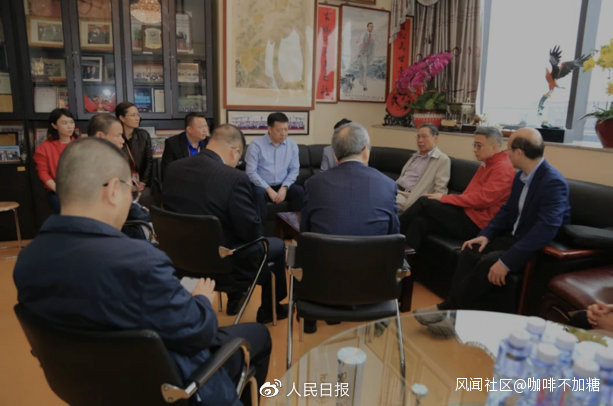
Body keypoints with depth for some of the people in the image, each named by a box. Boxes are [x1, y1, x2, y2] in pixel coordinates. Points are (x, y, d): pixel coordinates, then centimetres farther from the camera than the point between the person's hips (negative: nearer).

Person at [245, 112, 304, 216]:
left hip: (283, 186, 3)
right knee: (258, 193, -35)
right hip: (262, 186, -3)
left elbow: (294, 169, 5)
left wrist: (284, 187, -12)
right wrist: (269, 189, -16)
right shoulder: (256, 145, -6)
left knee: (299, 191, -25)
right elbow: (251, 172, -9)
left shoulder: (292, 145, 5)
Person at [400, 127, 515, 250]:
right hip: (466, 214, 9)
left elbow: (481, 199, -19)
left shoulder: (503, 168, -9)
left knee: (425, 202, -15)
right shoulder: (487, 164, 22)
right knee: (420, 221, -13)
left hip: (474, 225, -9)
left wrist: (445, 198, -14)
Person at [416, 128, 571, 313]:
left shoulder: (554, 182, -23)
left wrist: (507, 261, -33)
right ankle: (453, 304, -6)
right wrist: (486, 235, -4)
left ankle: (452, 308, -6)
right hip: (513, 238, 8)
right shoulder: (521, 176, 5)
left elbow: (547, 228, -31)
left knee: (487, 263, -25)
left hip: (536, 248, -8)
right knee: (471, 251, -11)